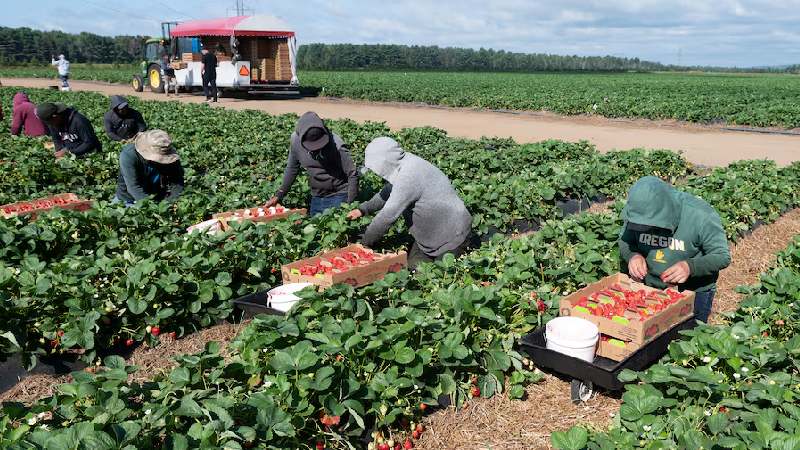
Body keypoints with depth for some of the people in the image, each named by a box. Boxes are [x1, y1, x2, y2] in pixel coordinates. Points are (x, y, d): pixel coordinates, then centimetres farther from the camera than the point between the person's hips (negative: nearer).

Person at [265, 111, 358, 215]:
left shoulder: (336, 144, -23)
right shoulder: (295, 139, -10)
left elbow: (353, 175, -16)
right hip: (316, 198, 5)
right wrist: (279, 195, 9)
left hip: (338, 197, -5)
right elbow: (291, 168, 6)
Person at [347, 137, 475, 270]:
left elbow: (387, 216, -28)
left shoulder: (408, 176, -31)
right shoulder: (402, 167, -1)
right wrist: (363, 209, 9)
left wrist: (364, 243, -18)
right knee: (413, 266, 10)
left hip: (451, 233, -9)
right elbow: (387, 193, 18)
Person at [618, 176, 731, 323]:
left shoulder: (701, 216, -28)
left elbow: (722, 256, -18)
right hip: (648, 289, 4)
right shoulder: (637, 209, -17)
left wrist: (691, 267, -35)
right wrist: (632, 255, -23)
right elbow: (624, 241, 0)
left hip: (693, 294, -3)